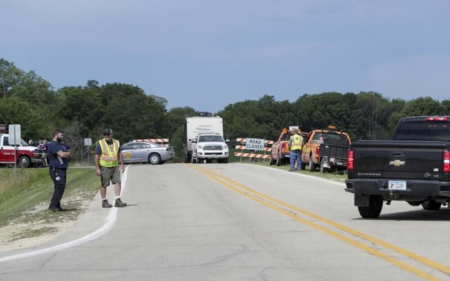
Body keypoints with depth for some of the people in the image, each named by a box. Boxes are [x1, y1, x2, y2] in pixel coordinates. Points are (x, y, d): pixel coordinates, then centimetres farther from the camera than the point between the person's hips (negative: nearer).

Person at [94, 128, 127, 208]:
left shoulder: (116, 142, 10)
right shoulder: (100, 143, -5)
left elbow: (119, 154, 19)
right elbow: (96, 156, -8)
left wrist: (122, 164, 12)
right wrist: (97, 168, -14)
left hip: (115, 166, 4)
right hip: (105, 167, -4)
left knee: (117, 182, -5)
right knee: (104, 185, 1)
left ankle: (118, 201, -4)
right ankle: (104, 202, 10)